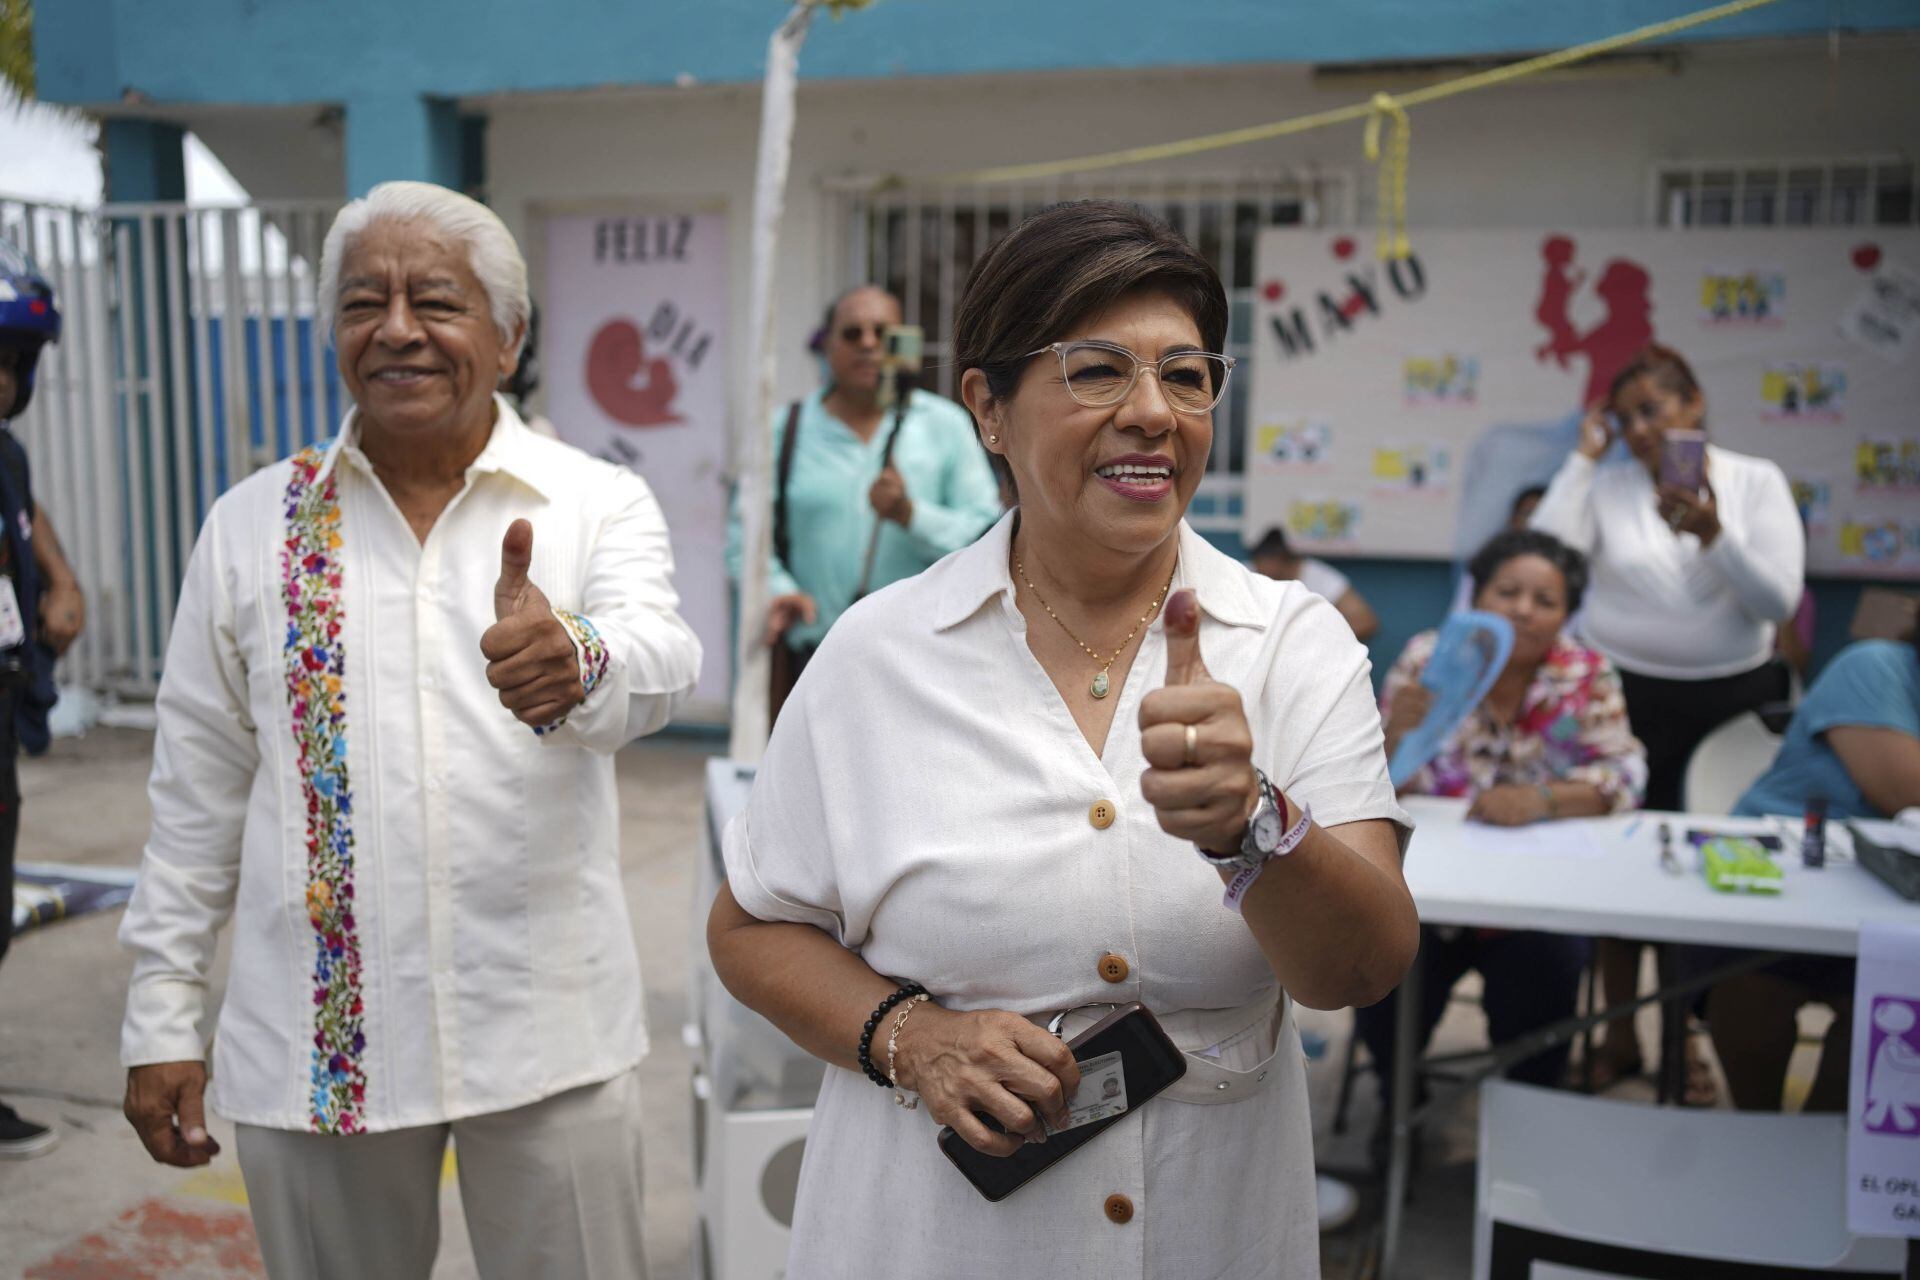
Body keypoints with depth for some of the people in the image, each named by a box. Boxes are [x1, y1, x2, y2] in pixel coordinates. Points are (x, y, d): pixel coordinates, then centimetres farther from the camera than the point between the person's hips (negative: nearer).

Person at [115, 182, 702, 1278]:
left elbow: (661, 663, -22)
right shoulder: (252, 524, 3)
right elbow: (200, 790, 7)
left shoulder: (600, 503, -3)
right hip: (314, 1034, 2)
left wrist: (576, 664, -45)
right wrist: (165, 1015, 7)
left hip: (550, 1028, -1)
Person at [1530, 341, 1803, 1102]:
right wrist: (1583, 457, -9)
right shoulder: (1607, 485, 0)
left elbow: (1778, 601, -8)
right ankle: (1619, 1034, 23)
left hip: (1729, 697, 0)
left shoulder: (1757, 482, 0)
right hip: (1621, 690, 0)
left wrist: (1714, 536, -23)